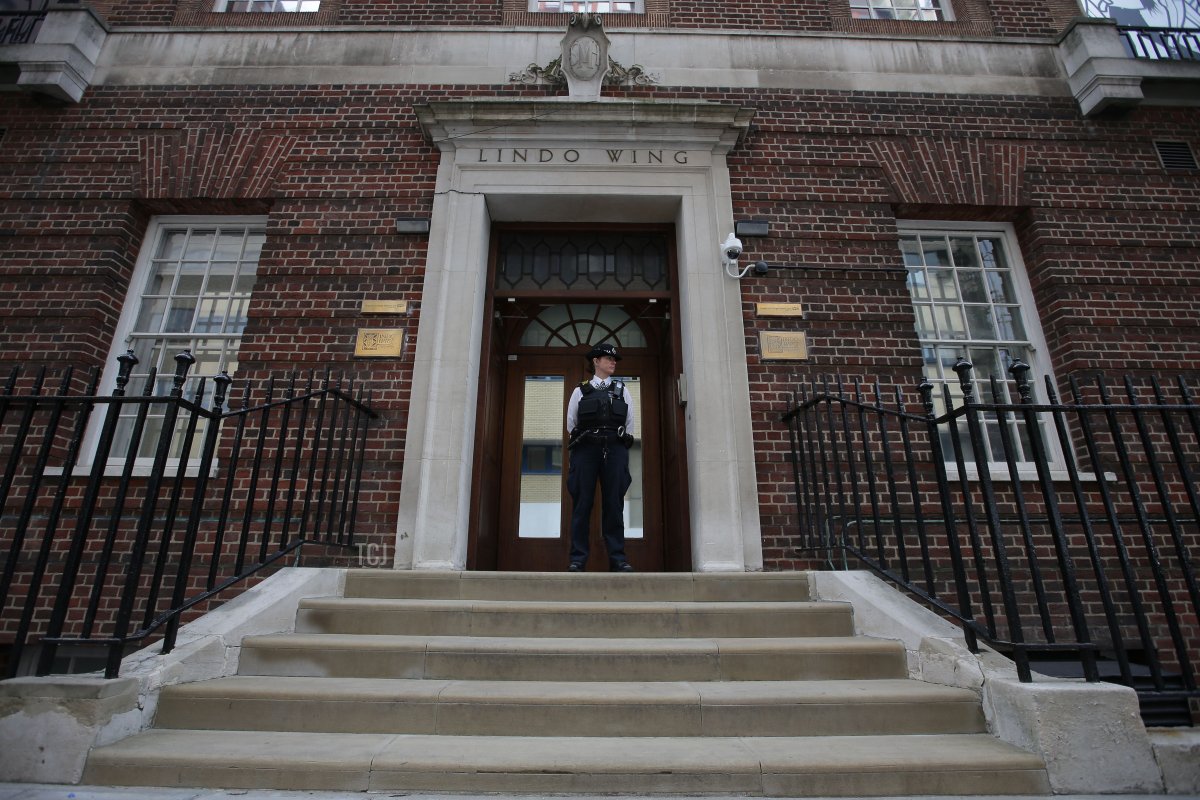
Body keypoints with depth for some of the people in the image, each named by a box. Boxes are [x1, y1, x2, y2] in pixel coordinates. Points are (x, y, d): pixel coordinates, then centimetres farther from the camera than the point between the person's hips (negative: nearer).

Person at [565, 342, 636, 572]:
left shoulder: (622, 391, 18)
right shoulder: (580, 391, 15)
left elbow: (630, 424, 16)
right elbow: (571, 423, 15)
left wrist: (621, 444, 12)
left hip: (615, 450, 1)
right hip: (586, 450, -1)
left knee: (614, 505, -1)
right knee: (582, 504, -3)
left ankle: (618, 558, 2)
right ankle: (578, 559, 0)